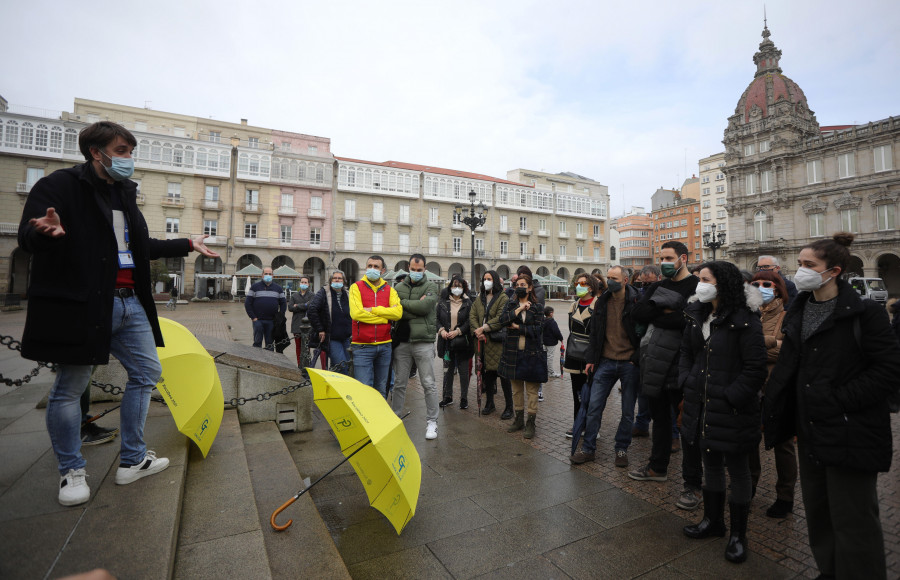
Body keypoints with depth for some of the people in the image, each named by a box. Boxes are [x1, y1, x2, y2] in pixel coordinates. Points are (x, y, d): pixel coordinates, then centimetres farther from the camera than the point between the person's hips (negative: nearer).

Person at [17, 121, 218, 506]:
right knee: (69, 388, 4)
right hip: (81, 304, -8)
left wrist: (188, 245, 26)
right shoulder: (60, 185, -5)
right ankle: (71, 471, 24)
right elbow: (27, 237, -14)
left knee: (146, 373, 11)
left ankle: (132, 460, 24)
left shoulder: (124, 193, 18)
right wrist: (48, 233, -37)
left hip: (130, 303, 8)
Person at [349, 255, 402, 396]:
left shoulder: (389, 290, 10)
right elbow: (356, 313, -14)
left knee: (381, 389, 14)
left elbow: (398, 312, -8)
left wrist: (372, 310, -12)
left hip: (384, 346, 4)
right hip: (362, 347, -3)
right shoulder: (356, 287, 2)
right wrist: (385, 317, -9)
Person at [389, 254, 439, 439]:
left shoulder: (431, 287, 2)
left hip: (423, 342, -3)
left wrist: (403, 303, -8)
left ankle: (431, 422, 15)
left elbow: (425, 306, -17)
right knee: (399, 384, 12)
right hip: (402, 342, 3)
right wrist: (416, 307, -11)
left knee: (428, 384, 2)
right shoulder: (399, 287, 12)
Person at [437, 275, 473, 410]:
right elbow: (437, 319, 6)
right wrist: (441, 330, -11)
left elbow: (470, 322, -6)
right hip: (447, 342, 2)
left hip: (462, 342, -2)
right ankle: (448, 397, 24)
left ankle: (464, 398, 17)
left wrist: (458, 331, -16)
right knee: (448, 370, 12)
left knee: (463, 371, 5)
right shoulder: (443, 303, 8)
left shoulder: (468, 303, 1)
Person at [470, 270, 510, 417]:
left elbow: (501, 318, -15)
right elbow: (472, 316, 6)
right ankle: (489, 403, 28)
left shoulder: (503, 298, -4)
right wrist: (477, 331, -10)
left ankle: (509, 407, 10)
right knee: (487, 373, 13)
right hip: (483, 341, 6)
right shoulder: (479, 298, 15)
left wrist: (483, 328, -17)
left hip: (498, 341, -5)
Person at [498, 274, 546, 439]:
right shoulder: (511, 305, 8)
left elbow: (537, 329, -11)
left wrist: (517, 327, -10)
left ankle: (530, 423, 12)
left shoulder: (537, 307, 1)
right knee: (516, 388, 13)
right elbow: (503, 320, -10)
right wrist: (519, 309, -15)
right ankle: (519, 419, 26)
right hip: (513, 352, 3)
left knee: (532, 389, 2)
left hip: (531, 353, -3)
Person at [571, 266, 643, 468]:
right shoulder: (601, 302, 6)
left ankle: (621, 449, 26)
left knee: (628, 411, 9)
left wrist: (636, 359, -11)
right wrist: (591, 359, 7)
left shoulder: (636, 302, -7)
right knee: (594, 406, 2)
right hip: (606, 362, 3)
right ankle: (588, 448, 14)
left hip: (629, 364, -3)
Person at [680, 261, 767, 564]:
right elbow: (686, 351, 15)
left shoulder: (745, 321, -15)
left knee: (737, 470, 10)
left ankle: (737, 534, 28)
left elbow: (755, 368, -16)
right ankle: (713, 519, 38)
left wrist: (731, 397, -18)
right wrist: (686, 380, 5)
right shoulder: (697, 315, 6)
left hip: (733, 408, -6)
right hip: (702, 404, 7)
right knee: (711, 462, 20)